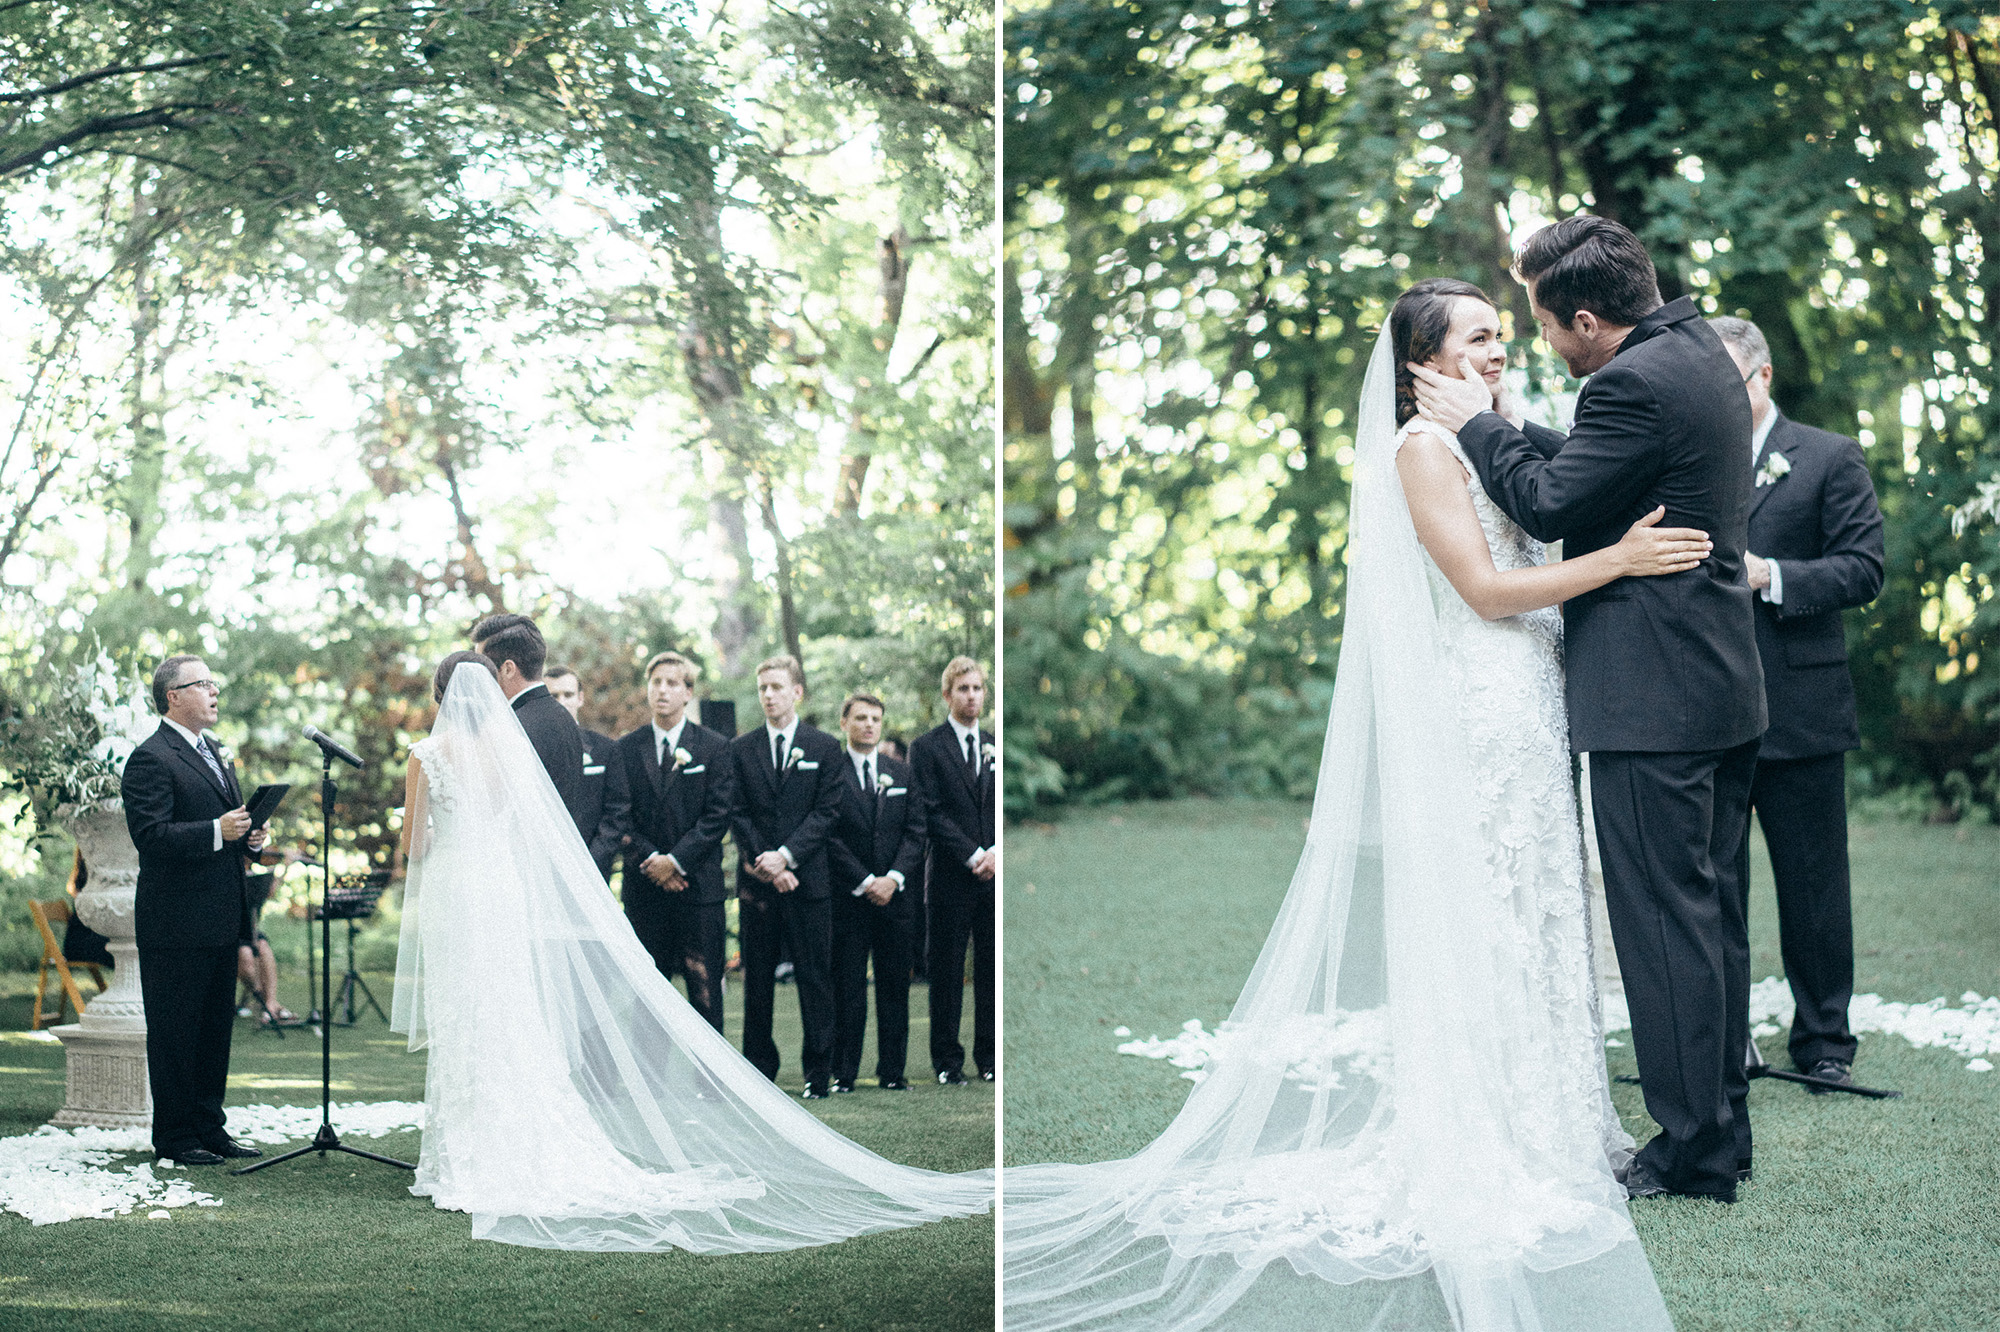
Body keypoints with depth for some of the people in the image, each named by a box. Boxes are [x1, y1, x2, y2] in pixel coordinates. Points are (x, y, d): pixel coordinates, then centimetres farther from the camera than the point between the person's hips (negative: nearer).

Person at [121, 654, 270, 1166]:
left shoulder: (214, 753, 19)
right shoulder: (150, 760, -11)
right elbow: (150, 835, -21)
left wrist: (251, 836, 7)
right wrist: (218, 831, -29)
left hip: (221, 922, 9)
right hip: (175, 925, -9)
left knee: (216, 1028, 14)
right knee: (174, 1032, -1)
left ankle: (210, 1128, 22)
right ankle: (174, 1137, 5)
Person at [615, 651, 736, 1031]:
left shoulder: (714, 748, 3)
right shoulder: (625, 749, 8)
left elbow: (718, 816, -3)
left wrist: (675, 860, -11)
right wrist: (651, 860, -9)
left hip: (699, 885, -2)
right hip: (644, 886, 2)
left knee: (705, 987, 0)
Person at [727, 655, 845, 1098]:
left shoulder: (825, 747, 4)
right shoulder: (741, 749, 8)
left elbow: (827, 811, -2)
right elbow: (737, 813, 4)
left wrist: (786, 855, -13)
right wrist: (763, 863, -9)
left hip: (808, 878, -1)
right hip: (756, 880, 2)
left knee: (814, 977, 0)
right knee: (757, 978, 6)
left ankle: (819, 1071, 6)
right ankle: (759, 1067, 13)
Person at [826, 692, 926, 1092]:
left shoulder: (901, 773, 11)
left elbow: (915, 831, 6)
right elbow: (829, 837, -7)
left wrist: (893, 879, -8)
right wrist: (865, 883, -12)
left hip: (895, 895, 3)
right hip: (847, 897, -3)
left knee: (895, 987, 6)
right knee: (848, 988, 0)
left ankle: (893, 1071, 12)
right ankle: (844, 1073, 6)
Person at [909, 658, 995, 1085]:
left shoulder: (995, 746, 13)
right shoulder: (926, 747, -1)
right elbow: (932, 813, -7)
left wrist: (996, 852, -6)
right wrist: (973, 856, -13)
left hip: (995, 874, 4)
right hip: (950, 877, -4)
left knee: (991, 969, 6)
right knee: (947, 971, 2)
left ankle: (989, 1055, 15)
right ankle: (947, 1060, 9)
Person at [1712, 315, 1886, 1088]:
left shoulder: (1831, 459, 2)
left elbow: (1862, 568, -6)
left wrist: (1768, 577, -18)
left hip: (1798, 711, -3)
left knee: (1813, 885, 6)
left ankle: (1824, 1039, 18)